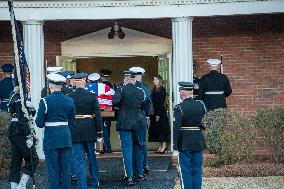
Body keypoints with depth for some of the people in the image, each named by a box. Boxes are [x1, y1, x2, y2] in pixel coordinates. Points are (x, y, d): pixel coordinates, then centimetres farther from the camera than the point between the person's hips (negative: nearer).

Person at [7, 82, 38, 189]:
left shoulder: (14, 96, 15)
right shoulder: (19, 99, -14)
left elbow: (32, 114, 17)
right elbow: (22, 119, -19)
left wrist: (31, 108, -6)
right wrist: (28, 137, -20)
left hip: (13, 132, 10)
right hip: (20, 132, -10)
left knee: (16, 162, 10)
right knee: (32, 159, -4)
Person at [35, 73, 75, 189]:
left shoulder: (45, 101, -9)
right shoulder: (69, 101, 3)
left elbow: (39, 123, -9)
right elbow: (72, 123, 7)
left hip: (51, 140, -4)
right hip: (66, 138, 4)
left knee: (53, 171, 2)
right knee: (66, 170, 9)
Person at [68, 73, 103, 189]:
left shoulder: (69, 98, -5)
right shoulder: (92, 96, -4)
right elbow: (97, 115, -3)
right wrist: (99, 130, 5)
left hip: (74, 132, -1)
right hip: (89, 130, 2)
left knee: (78, 160, 2)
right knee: (92, 156, 17)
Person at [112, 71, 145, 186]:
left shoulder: (121, 89, -7)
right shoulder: (141, 92, 3)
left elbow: (115, 102, -19)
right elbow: (144, 106, 9)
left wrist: (121, 106, 1)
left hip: (124, 123, -3)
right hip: (138, 123, 3)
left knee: (127, 150, -2)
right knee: (138, 148, 17)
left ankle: (130, 177, -6)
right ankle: (140, 173, 25)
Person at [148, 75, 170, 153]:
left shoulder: (162, 90, -9)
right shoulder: (154, 90, 13)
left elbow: (161, 103, -14)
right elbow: (153, 103, 13)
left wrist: (158, 114, -18)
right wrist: (152, 115, 10)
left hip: (161, 113, -8)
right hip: (154, 113, 8)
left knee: (162, 128, -6)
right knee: (156, 129, 8)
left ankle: (164, 146, -3)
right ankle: (160, 146, 12)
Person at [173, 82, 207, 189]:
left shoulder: (179, 108, -13)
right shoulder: (200, 105, 2)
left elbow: (176, 129, -15)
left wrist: (174, 147, -12)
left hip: (185, 144, -4)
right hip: (198, 143, 5)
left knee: (185, 172, 2)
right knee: (197, 171, 11)